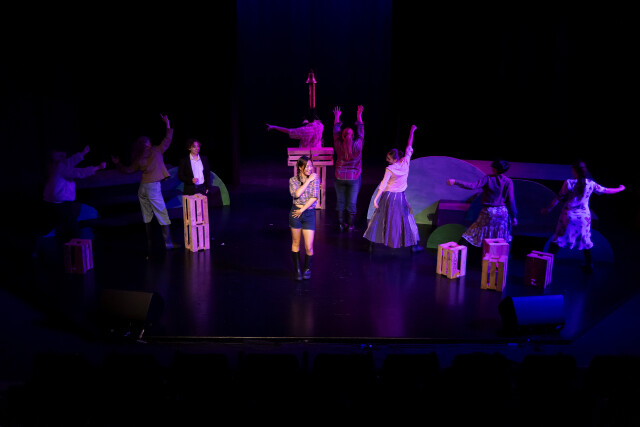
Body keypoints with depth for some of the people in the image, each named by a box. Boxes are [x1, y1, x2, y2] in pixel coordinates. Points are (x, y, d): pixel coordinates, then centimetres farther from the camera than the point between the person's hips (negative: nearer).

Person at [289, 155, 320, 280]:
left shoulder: (315, 179, 2)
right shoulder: (293, 180, 1)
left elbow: (314, 197, -7)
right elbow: (296, 194, -17)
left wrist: (302, 210, -11)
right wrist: (308, 181, -13)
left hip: (309, 213, 0)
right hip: (295, 213, 0)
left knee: (309, 246, -3)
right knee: (295, 243, 9)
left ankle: (307, 269, 20)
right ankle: (297, 270, 23)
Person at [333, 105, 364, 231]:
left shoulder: (338, 146, -11)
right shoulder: (358, 145, -13)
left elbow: (335, 132, 4)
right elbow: (361, 132, 1)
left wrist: (336, 117, 14)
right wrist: (359, 116, 9)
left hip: (340, 177, 1)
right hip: (354, 178, -1)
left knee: (340, 201, 12)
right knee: (352, 203, 6)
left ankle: (341, 224, 18)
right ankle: (350, 225, 12)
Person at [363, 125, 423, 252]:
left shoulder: (389, 169, -15)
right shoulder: (405, 162, -6)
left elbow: (383, 185, -17)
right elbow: (409, 147, 5)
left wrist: (375, 199, -15)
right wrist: (411, 132, 15)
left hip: (388, 196, -2)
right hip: (400, 197, 2)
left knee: (379, 218, 9)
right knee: (407, 219, 10)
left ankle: (372, 242, 14)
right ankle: (414, 245, 13)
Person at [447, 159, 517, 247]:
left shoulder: (487, 178, -10)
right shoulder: (508, 181, -5)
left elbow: (473, 186, -22)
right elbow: (511, 200, -6)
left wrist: (455, 182, -20)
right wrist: (514, 217, 2)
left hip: (488, 212, -1)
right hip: (503, 212, 2)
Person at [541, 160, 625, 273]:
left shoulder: (568, 183, -15)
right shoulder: (591, 184, -6)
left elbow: (558, 198, -9)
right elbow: (606, 191, 8)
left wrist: (548, 208, 3)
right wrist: (620, 189, 26)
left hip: (568, 216, -3)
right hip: (584, 217, 3)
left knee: (557, 239, 9)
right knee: (585, 240, 19)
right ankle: (589, 266, 28)